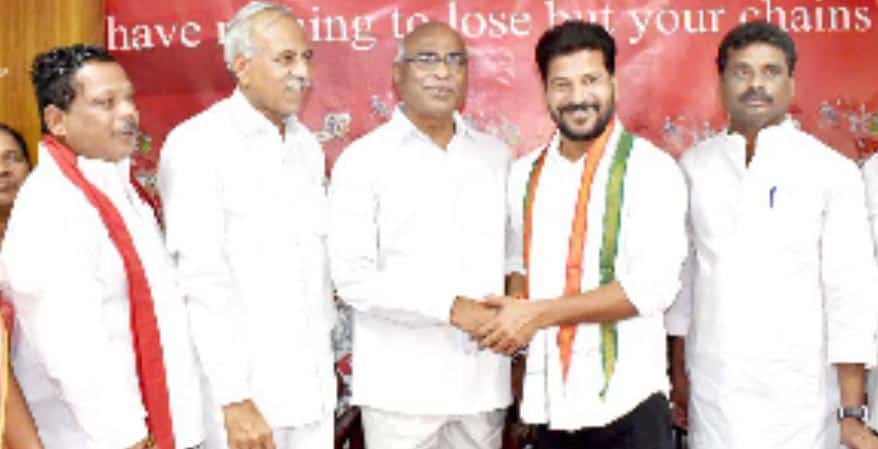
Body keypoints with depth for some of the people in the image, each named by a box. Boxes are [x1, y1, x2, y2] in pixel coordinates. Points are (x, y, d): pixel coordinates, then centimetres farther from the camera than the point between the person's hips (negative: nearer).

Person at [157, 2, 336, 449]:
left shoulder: (307, 145, 10)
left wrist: (328, 355, 13)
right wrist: (233, 398, -17)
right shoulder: (197, 145, -11)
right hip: (246, 390, -6)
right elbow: (202, 279, -15)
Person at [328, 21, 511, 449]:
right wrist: (451, 308, -15)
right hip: (402, 384, -4)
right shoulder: (363, 159, -4)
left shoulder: (495, 154, 10)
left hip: (484, 378, 4)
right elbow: (352, 276, -11)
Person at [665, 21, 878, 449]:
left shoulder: (832, 172, -5)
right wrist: (678, 370, 10)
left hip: (798, 398, -2)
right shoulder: (693, 166, 3)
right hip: (711, 392, 2)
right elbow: (682, 272, 9)